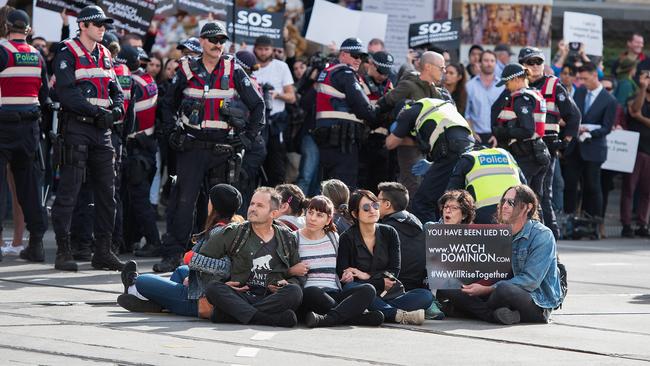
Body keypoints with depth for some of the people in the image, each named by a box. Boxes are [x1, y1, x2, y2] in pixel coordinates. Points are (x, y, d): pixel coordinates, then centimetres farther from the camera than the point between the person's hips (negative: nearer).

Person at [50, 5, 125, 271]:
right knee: (68, 192, -7)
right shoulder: (68, 53, -5)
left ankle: (103, 251, 13)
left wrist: (116, 110, -6)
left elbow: (117, 91, 16)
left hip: (102, 130, 7)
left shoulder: (104, 56, 16)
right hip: (76, 127, -7)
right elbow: (67, 92, -16)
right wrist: (97, 112, -21)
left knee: (107, 192, 7)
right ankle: (63, 252, -4)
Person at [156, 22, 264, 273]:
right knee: (183, 202, -7)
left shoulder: (233, 71, 4)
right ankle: (172, 254, -7)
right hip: (191, 146, 0)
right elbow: (168, 104, 20)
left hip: (223, 147, 0)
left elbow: (257, 105, 9)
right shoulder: (187, 71, 6)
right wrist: (171, 132, 6)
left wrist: (249, 136, 0)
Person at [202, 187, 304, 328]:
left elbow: (299, 276, 22)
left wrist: (288, 284, -1)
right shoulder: (234, 233, 13)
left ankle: (225, 314, -35)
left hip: (272, 299, 0)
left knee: (294, 291, -32)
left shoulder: (287, 239, 16)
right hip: (241, 296, 0)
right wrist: (222, 283, 3)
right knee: (213, 288, -30)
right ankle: (272, 319, -47)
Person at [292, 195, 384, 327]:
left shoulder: (333, 237, 19)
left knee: (368, 289, -24)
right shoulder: (295, 239, 8)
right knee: (312, 292, -41)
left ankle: (325, 319, -44)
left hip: (334, 295, 4)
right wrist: (291, 270, -12)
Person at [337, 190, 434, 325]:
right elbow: (342, 278, -8)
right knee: (350, 288, -37)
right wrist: (380, 282, -12)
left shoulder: (389, 233, 11)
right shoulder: (347, 238, 1)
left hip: (390, 295, 3)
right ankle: (398, 315, -40)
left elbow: (394, 272, 3)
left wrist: (367, 276, -10)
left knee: (426, 296, -22)